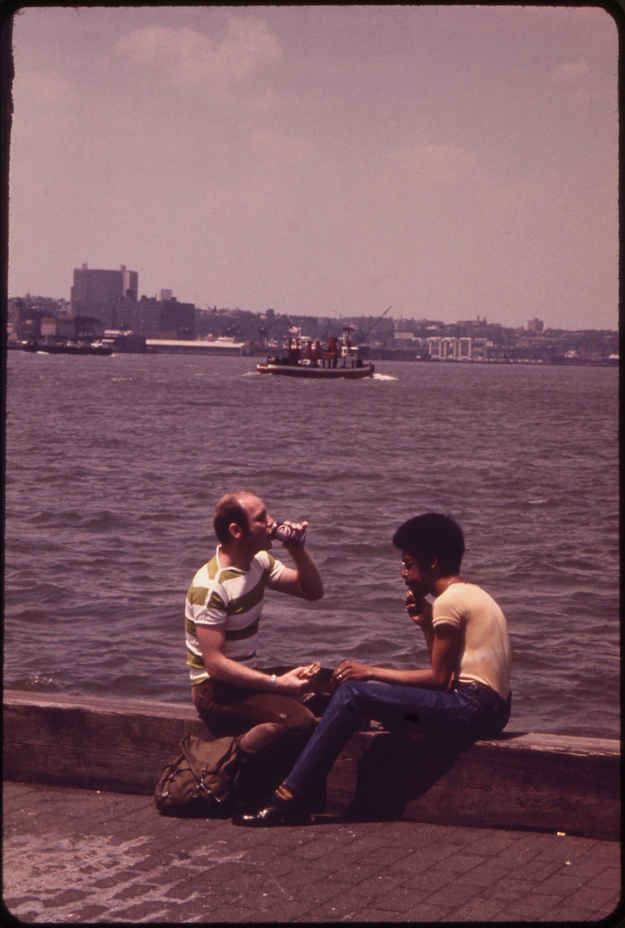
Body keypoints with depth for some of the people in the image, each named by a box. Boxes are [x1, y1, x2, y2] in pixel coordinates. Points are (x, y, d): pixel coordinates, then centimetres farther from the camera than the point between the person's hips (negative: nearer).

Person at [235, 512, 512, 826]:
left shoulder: (449, 600, -10)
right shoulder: (472, 594, 20)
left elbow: (440, 678, -12)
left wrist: (372, 672, -6)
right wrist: (426, 623, 12)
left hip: (472, 708, -11)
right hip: (491, 708, 11)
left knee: (353, 692, -13)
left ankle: (290, 798, -14)